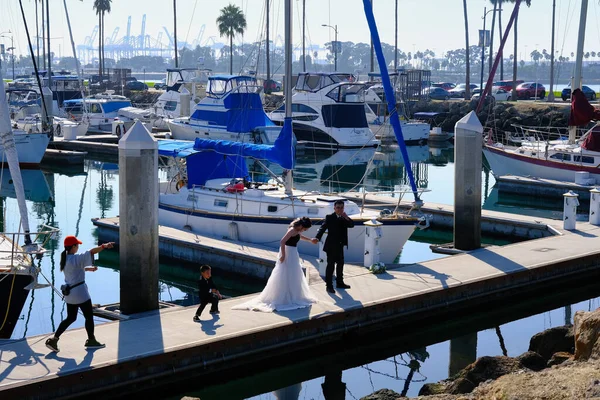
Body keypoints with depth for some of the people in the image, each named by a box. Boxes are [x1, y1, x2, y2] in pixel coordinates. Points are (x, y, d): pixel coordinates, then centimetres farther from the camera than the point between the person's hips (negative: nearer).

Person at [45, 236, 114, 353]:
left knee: (71, 318, 16)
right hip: (80, 292, -8)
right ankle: (91, 340, 24)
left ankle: (54, 339, 7)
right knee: (89, 316, 10)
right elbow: (91, 252, -32)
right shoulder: (76, 259, -20)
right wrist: (104, 246, -40)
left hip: (69, 293, 8)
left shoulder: (64, 259, 7)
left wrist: (88, 268, 20)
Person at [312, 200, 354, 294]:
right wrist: (317, 238, -35)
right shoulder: (329, 217, -10)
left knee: (340, 264, 18)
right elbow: (323, 228, -19)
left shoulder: (344, 218, 9)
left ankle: (339, 282, 32)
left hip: (340, 246, 7)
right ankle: (329, 285, 4)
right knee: (330, 265, -3)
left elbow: (352, 225, -1)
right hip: (331, 246, -7)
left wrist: (347, 218, -20)